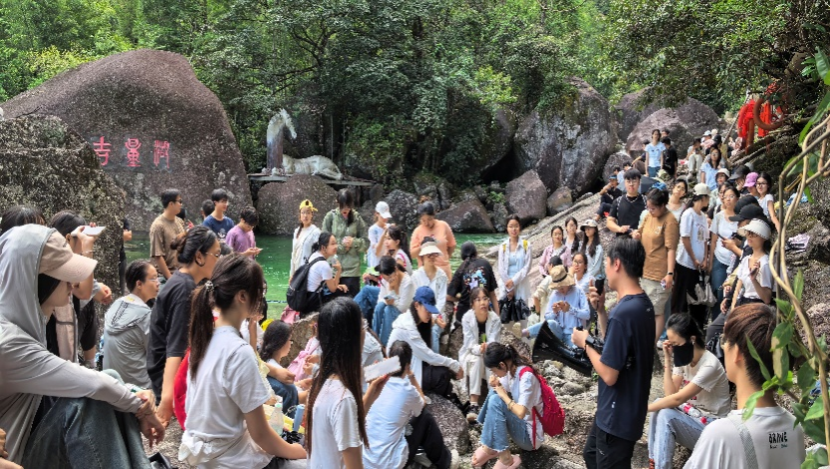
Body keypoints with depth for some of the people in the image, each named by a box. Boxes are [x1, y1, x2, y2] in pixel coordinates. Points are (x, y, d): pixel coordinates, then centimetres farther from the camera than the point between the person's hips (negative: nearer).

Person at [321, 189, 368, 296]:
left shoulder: (357, 218, 3)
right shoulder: (330, 217, 1)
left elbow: (366, 242, 5)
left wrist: (353, 242, -13)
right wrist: (340, 246, -11)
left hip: (352, 268, 0)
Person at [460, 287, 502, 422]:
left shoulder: (495, 319, -12)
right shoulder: (467, 318, -16)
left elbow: (494, 342, -19)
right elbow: (470, 344, -19)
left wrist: (487, 347, -43)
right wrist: (480, 349, -41)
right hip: (471, 354, -2)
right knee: (476, 361, -36)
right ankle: (473, 405, -42)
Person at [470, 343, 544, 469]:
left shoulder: (526, 376, -24)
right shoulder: (511, 369, -1)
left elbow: (521, 412, -32)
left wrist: (504, 396, -17)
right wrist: (496, 385, -6)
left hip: (531, 436, -9)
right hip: (521, 426, 9)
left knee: (496, 401, -23)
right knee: (495, 394, 3)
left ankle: (505, 459, -19)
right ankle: (489, 447, -3)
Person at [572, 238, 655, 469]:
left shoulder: (622, 313, -28)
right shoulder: (643, 303, 2)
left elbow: (609, 375, -26)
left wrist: (585, 343, -11)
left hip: (618, 415, -9)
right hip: (628, 408, 9)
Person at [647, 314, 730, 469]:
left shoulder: (710, 365, -25)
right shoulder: (684, 357, -1)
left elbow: (678, 399, -26)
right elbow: (670, 394, -8)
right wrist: (668, 360, -14)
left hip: (711, 425, -8)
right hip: (692, 413, 8)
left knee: (666, 415, -27)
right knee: (659, 406, -16)